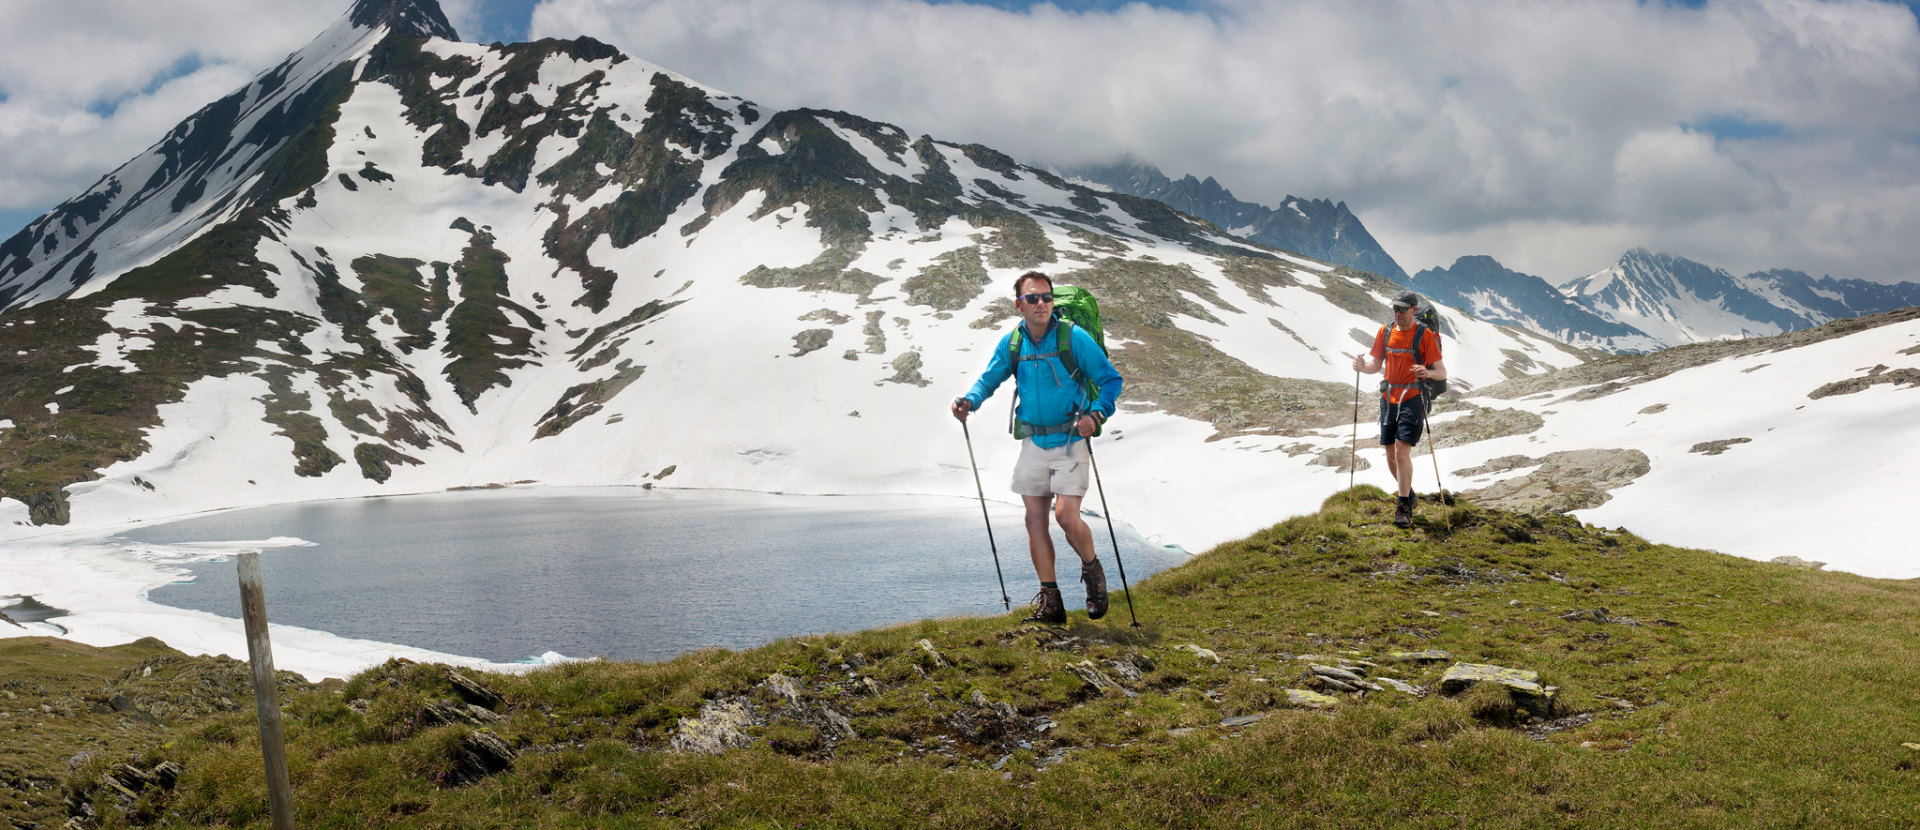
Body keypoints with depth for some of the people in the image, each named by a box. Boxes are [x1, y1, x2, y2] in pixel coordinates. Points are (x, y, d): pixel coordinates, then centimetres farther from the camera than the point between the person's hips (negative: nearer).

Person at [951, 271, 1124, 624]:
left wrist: (1096, 413, -23)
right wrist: (969, 400, -8)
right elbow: (989, 379, 14)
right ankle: (1049, 602, 11)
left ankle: (1092, 569, 15)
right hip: (1033, 443, 5)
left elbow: (1111, 380, -6)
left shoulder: (1074, 337, -10)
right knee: (1035, 520, 3)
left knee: (1066, 516, -15)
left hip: (1070, 441, -4)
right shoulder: (1010, 344, 2)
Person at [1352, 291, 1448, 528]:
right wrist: (1362, 366, -8)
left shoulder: (1425, 335, -7)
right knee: (1391, 454, 9)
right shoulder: (1385, 332, 8)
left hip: (1412, 400, -5)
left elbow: (1442, 372, -9)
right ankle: (1408, 493, 32)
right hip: (1388, 399, 5)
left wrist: (1428, 373, -31)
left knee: (1402, 451, -15)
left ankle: (1403, 508, -11)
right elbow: (1376, 364, 14)